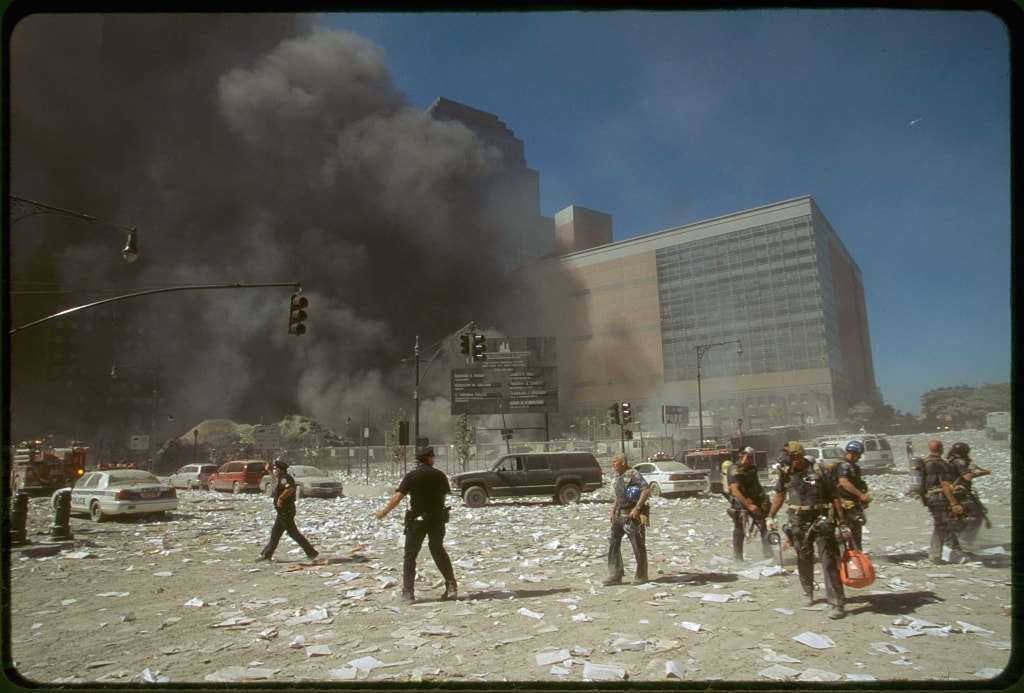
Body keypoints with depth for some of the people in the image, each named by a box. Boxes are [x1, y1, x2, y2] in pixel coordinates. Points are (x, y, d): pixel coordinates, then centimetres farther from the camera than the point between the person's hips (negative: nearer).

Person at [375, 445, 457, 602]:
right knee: (438, 551, 19)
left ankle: (408, 593, 2)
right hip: (437, 518, 3)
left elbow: (397, 498, -11)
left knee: (410, 555, 6)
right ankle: (451, 586, 13)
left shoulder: (411, 476, -9)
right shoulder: (440, 475, -1)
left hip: (417, 519, -3)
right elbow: (444, 496, 6)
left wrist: (383, 512, 1)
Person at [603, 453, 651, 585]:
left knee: (638, 546, 2)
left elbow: (647, 490, -24)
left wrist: (637, 507, -27)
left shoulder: (633, 474, -15)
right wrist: (614, 510, 19)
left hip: (633, 515, -9)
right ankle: (615, 575, 8)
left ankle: (641, 577, 14)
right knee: (613, 542, 4)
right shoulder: (618, 476, 12)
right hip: (620, 514, 9)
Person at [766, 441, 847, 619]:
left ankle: (838, 604, -5)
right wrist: (771, 517, 9)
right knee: (804, 561, 15)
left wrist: (842, 522, -6)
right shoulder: (786, 474, 2)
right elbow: (779, 495, 15)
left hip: (821, 522, -4)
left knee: (829, 562, -7)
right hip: (798, 523, 4)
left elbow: (834, 496, -5)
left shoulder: (817, 472, -10)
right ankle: (808, 593, 34)